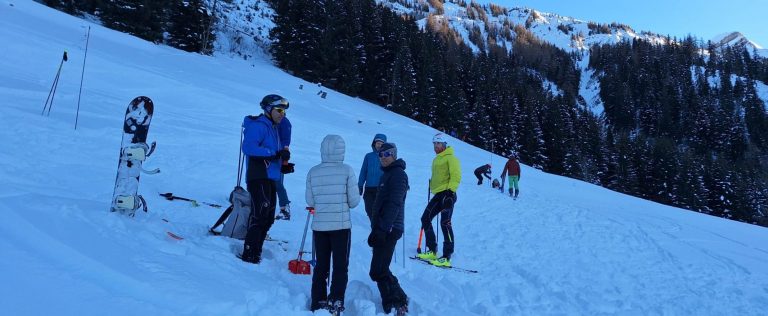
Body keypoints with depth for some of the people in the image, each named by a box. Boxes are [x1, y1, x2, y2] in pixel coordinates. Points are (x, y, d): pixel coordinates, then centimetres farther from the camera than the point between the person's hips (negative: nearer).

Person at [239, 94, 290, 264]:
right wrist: (275, 154, -24)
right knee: (260, 215, -12)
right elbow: (248, 148, -24)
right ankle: (249, 254, -7)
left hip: (269, 178, 10)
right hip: (258, 178, -10)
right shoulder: (259, 125, -8)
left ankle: (255, 253, 19)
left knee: (268, 218, 11)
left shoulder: (273, 128, 20)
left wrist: (282, 165, 6)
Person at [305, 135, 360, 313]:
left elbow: (310, 201, 1)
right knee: (340, 267, 8)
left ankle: (318, 303, 19)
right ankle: (336, 303, 4)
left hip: (319, 225, 3)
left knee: (321, 266, 15)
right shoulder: (347, 170, -10)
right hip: (341, 225, -3)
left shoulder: (313, 172, -2)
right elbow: (354, 201, -8)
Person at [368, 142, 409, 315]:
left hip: (388, 230, -10)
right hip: (382, 229, 10)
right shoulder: (387, 174, 18)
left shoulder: (398, 174, -12)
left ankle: (399, 302, -1)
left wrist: (381, 229, -25)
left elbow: (394, 205, -21)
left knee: (378, 272, -10)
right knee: (381, 270, 13)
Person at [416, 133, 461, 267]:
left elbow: (456, 176, -15)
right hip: (438, 195, 10)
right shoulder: (436, 159, 21)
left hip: (447, 194, -10)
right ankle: (432, 251, 16)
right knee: (425, 219, 8)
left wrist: (450, 191, -22)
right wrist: (431, 185, 22)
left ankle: (446, 258, -13)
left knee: (445, 223, -14)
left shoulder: (450, 158, -6)